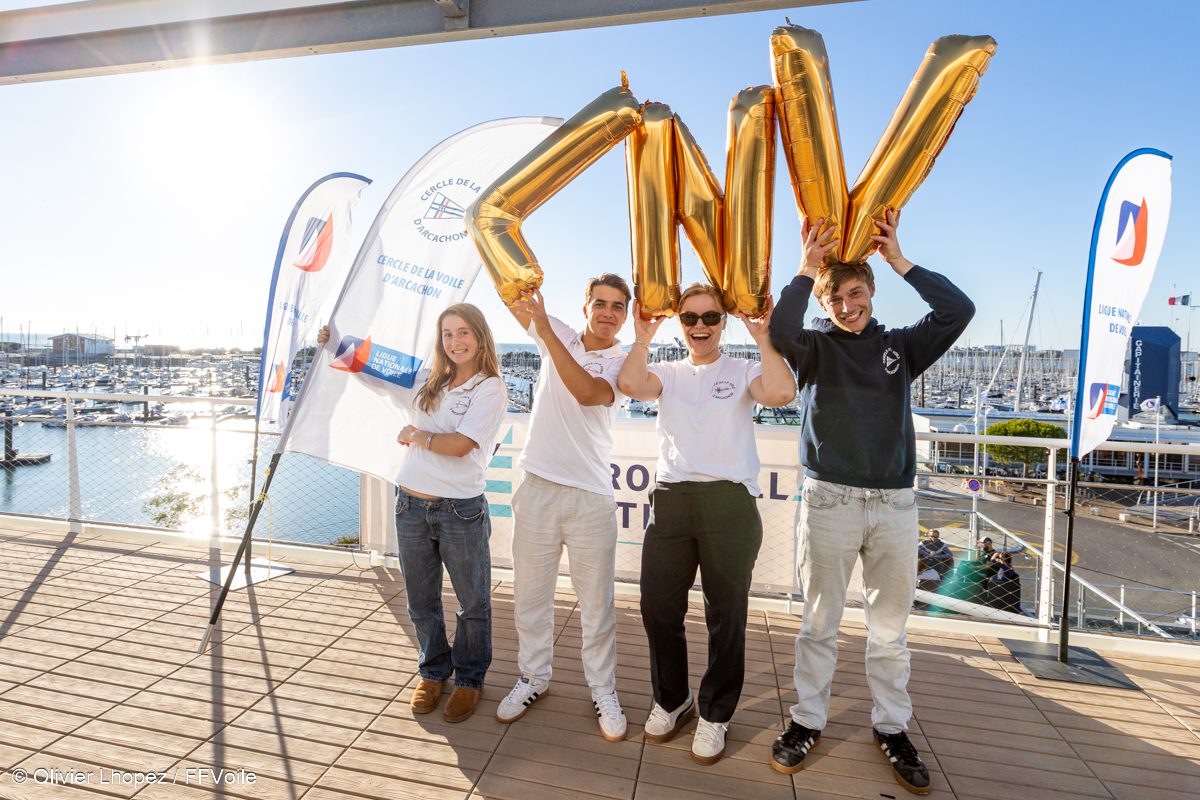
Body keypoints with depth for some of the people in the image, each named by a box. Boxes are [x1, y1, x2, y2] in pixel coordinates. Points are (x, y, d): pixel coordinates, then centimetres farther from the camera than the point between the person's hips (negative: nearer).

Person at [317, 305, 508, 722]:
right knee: (421, 601, 18)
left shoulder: (491, 388, -8)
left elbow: (460, 445, -18)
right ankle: (433, 671, 41)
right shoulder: (426, 380, 9)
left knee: (473, 602, 10)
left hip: (461, 510, -5)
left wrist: (415, 435, -5)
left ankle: (470, 678, 33)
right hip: (412, 504, 5)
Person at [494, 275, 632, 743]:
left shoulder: (623, 363, -4)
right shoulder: (560, 337, 6)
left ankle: (602, 690, 28)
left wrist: (546, 332, -27)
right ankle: (534, 677, 36)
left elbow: (588, 393, -25)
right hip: (537, 488, 3)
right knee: (529, 595, 15)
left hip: (590, 497, -3)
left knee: (596, 604, 8)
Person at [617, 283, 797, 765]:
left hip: (729, 501, -2)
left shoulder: (743, 372, 7)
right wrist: (644, 337, -7)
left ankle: (715, 715, 30)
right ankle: (671, 700, 34)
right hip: (671, 498, 3)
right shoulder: (668, 373, 15)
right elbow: (631, 385, -6)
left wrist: (762, 336, -11)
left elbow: (781, 393, -14)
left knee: (726, 615, 8)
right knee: (658, 607, 10)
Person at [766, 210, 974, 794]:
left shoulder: (900, 346, 10)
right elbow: (780, 331, -19)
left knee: (889, 627, 14)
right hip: (828, 500, -2)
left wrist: (899, 260, -4)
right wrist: (806, 268, -14)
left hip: (894, 503, 2)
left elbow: (959, 311, -4)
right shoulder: (814, 347, 3)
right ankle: (807, 721, 25)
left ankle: (892, 728, 31)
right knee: (819, 624, 9)